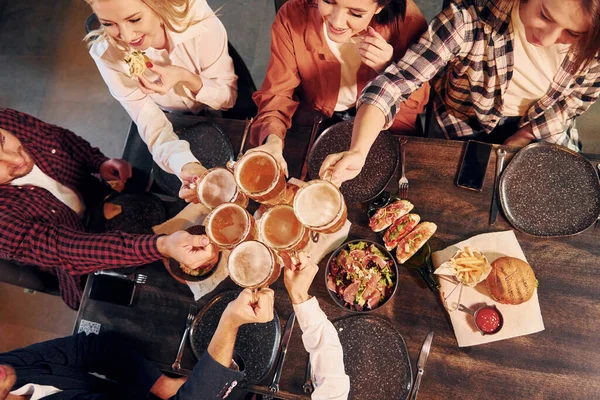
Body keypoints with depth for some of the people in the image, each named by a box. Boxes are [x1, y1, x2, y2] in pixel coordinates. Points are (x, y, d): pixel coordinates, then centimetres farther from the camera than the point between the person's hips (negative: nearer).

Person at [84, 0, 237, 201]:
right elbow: (151, 124, -31)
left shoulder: (199, 20, -34)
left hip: (224, 118, -1)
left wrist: (187, 78, -43)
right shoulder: (105, 53, -30)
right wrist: (187, 165, -52)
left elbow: (230, 97, -22)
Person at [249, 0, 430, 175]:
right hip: (315, 124, 1)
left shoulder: (407, 19, -23)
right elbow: (277, 94, -18)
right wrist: (273, 140, -38)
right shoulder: (293, 16, -23)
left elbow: (416, 102, -11)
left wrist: (390, 69, -32)